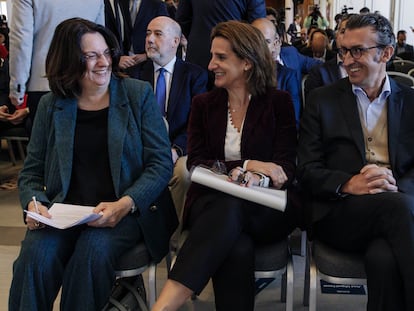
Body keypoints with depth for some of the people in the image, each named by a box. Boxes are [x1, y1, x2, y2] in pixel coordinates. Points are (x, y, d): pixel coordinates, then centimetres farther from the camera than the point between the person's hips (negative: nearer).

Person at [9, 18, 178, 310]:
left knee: (92, 252, -31)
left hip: (125, 212, -1)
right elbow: (31, 172, 13)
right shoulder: (51, 105, 10)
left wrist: (125, 204, -17)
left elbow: (161, 162, -2)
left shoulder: (139, 94, 4)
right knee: (36, 256, -28)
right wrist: (33, 203, -9)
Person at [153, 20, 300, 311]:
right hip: (212, 202, 1)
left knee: (230, 209, -38)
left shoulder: (279, 102, 6)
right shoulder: (203, 104, 12)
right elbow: (196, 163, 2)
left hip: (265, 209, -1)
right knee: (237, 247, -37)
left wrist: (254, 178, -25)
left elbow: (286, 167, -2)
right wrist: (245, 165, -15)